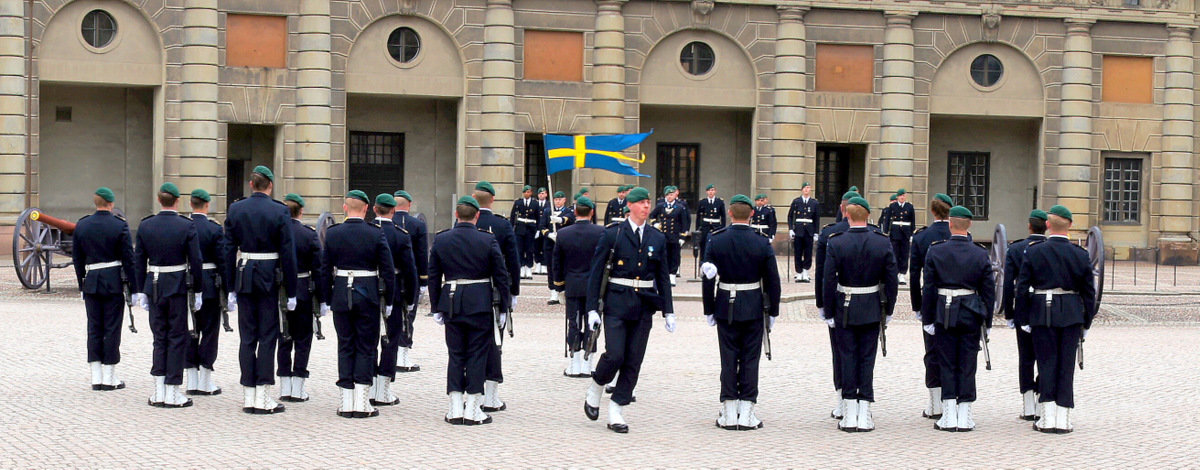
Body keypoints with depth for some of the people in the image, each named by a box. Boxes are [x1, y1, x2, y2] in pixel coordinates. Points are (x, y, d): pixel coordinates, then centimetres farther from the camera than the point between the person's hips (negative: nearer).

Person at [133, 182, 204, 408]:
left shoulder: (145, 226, 1)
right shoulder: (187, 226, -8)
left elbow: (139, 261, 4)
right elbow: (196, 262, -8)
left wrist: (141, 291, 10)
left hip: (154, 287, 3)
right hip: (178, 287, -3)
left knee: (159, 337, 12)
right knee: (177, 337, 4)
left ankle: (159, 392, 9)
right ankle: (172, 393, 4)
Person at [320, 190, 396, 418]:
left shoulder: (332, 234, -1)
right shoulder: (376, 234, -6)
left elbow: (325, 270, 2)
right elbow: (387, 270, -5)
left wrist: (326, 299, 10)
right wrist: (388, 301, 4)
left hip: (341, 296, 2)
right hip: (368, 296, -2)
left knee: (345, 346, 8)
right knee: (366, 348, 4)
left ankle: (347, 403, 7)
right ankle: (362, 403, 1)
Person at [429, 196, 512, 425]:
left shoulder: (441, 240, 1)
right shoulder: (488, 240, -6)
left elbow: (433, 276, 5)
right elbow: (501, 275, -4)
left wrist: (436, 308, 11)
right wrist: (504, 307, 4)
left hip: (452, 304, 2)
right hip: (480, 304, -2)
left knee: (455, 355, 9)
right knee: (477, 355, 4)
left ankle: (455, 409, 8)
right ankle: (472, 410, 4)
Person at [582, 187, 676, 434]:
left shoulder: (658, 238, 9)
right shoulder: (612, 234, -1)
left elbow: (663, 277, 14)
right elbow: (596, 272, -1)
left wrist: (668, 311, 8)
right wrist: (592, 308, -7)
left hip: (644, 306, 4)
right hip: (616, 303, -4)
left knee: (633, 361, 2)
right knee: (614, 355, -13)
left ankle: (616, 412, 11)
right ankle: (594, 392, 16)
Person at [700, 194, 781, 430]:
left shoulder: (716, 241, -4)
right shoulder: (762, 243, -5)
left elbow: (709, 279, -3)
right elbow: (773, 281, -3)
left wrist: (709, 311, 5)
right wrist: (772, 312, 6)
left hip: (725, 307, 1)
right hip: (754, 309, -1)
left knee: (728, 359, 6)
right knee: (750, 359, 4)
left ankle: (729, 414, 8)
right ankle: (746, 414, 4)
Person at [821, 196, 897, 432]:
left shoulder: (836, 243, -10)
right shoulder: (883, 243, -4)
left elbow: (828, 280, -10)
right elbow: (891, 280, -1)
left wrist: (829, 312, -1)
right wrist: (888, 311, 9)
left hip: (845, 309, -1)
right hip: (872, 310, 1)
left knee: (847, 357, 5)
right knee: (867, 358, 6)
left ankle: (849, 415, 6)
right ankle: (865, 416, 5)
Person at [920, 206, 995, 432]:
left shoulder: (935, 251, -5)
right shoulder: (981, 254, -1)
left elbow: (928, 288, -4)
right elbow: (988, 291, 2)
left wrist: (927, 319, 2)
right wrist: (987, 321, 10)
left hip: (944, 314, -1)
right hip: (971, 315, 1)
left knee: (947, 365, 5)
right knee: (967, 365, 6)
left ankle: (949, 417, 3)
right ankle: (964, 417, 6)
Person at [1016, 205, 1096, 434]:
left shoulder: (1034, 252, -4)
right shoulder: (1080, 254, 0)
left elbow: (1022, 288, -5)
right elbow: (1089, 293, 4)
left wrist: (1026, 316, 6)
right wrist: (1086, 323, 13)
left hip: (1042, 314, -1)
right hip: (1072, 315, 1)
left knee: (1046, 363, 5)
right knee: (1066, 365, 5)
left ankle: (1048, 418, 3)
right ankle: (1063, 419, 6)